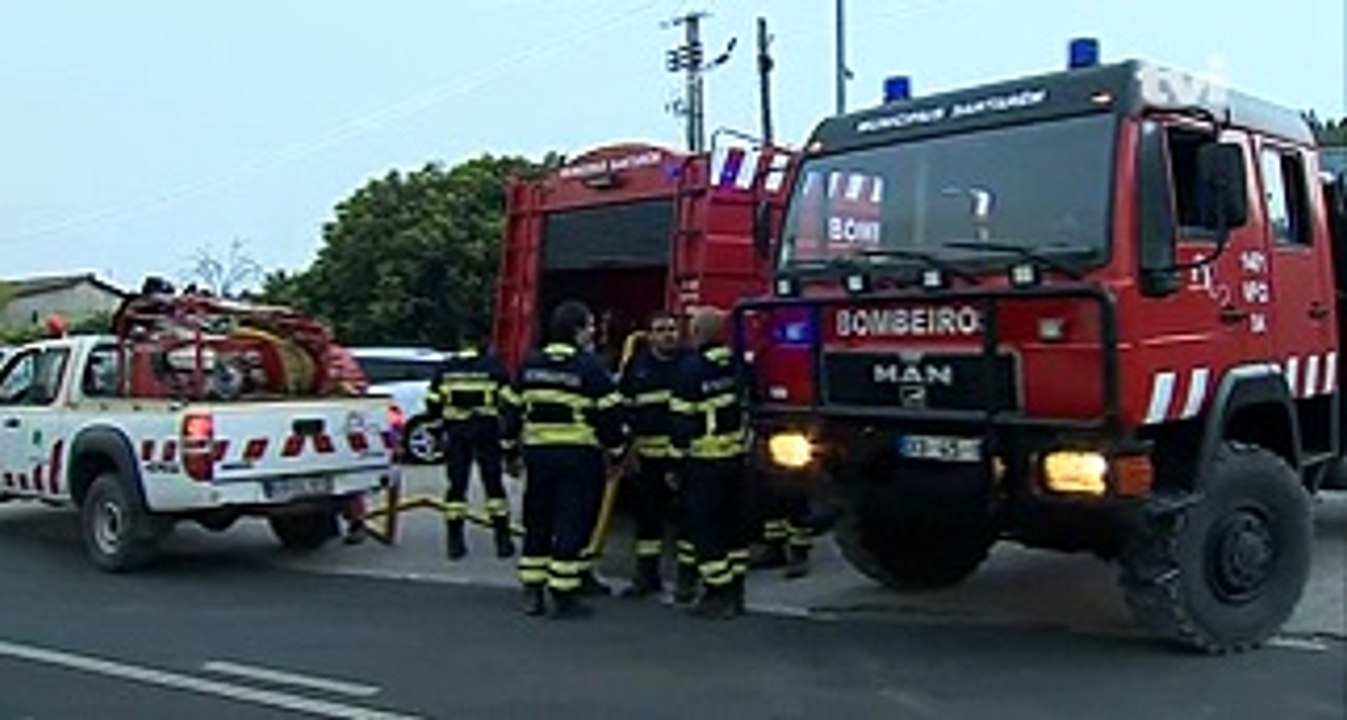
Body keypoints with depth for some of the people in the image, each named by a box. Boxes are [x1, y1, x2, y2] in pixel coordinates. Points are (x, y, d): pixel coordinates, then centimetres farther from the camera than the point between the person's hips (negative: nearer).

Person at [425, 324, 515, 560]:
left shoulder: (446, 368, 6)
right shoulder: (493, 366, -2)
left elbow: (432, 404, 8)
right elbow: (507, 400, -6)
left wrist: (444, 415, 24)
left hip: (455, 432, 2)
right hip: (486, 430, -2)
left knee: (456, 485, 8)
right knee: (493, 484, 5)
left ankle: (454, 541, 8)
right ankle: (502, 540, 6)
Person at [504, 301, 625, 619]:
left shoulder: (530, 364, 7)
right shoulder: (590, 367, -9)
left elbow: (514, 410, 12)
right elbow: (610, 413, -9)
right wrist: (616, 448, 1)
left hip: (537, 452, 5)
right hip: (579, 455, -5)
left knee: (537, 524, 13)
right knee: (572, 525, 0)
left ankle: (532, 593, 17)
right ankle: (564, 596, 2)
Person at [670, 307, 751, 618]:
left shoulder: (691, 368, -13)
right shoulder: (737, 365, 5)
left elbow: (682, 420, -13)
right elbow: (747, 408, 12)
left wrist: (676, 461, -7)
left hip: (705, 461, -6)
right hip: (737, 456, 7)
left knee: (706, 527, 0)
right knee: (735, 523, 14)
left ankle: (717, 595, 1)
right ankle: (735, 591, 21)